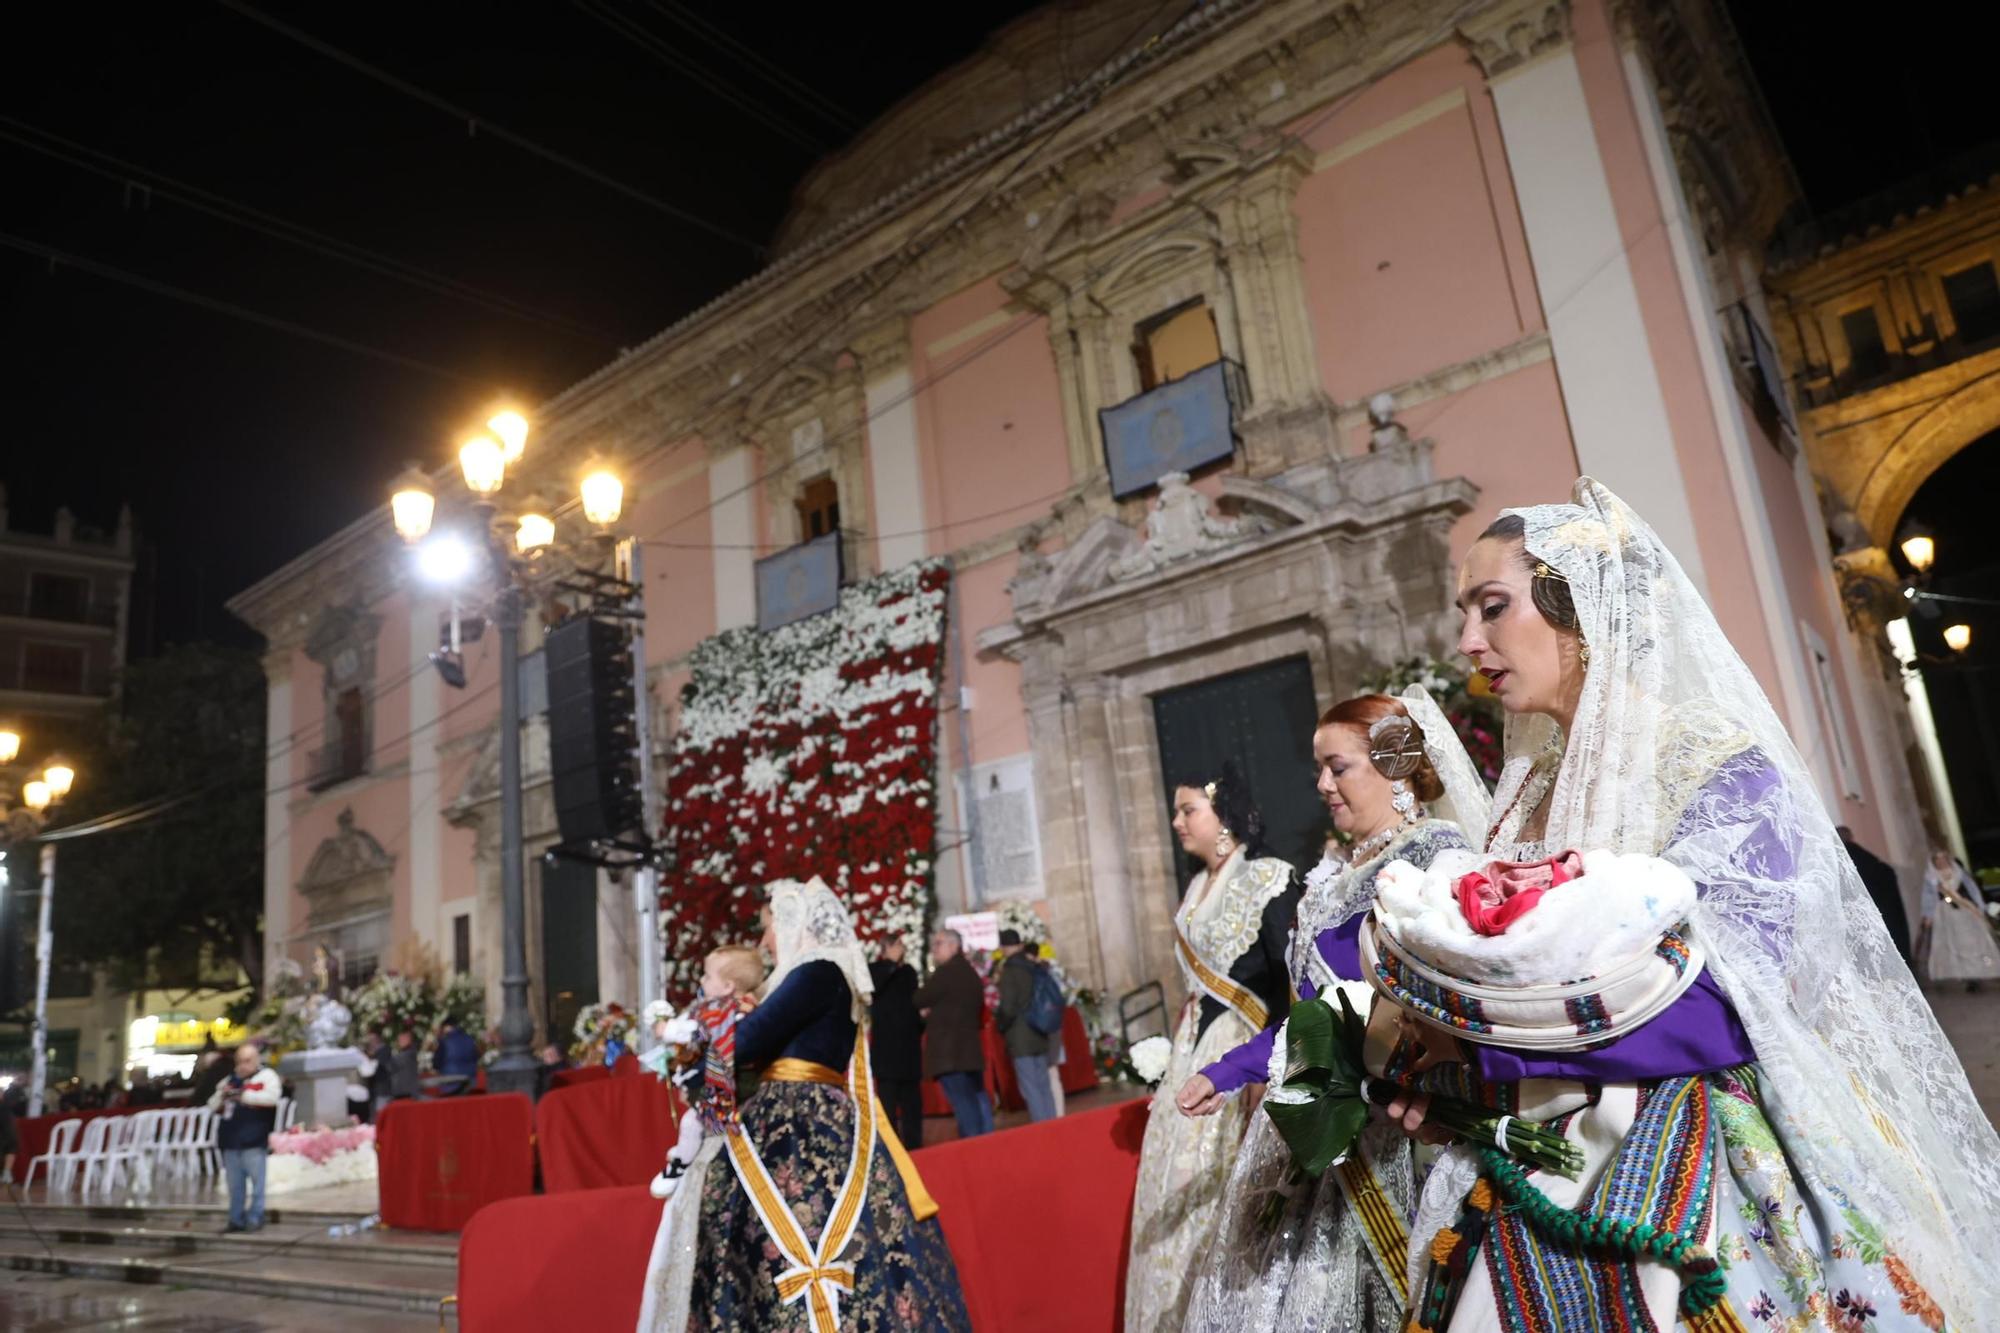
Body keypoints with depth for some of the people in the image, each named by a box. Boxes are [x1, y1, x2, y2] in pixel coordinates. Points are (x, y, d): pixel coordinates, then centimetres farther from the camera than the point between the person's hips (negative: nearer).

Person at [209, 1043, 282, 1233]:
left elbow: (272, 1096, -18)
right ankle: (236, 1220, 19)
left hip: (254, 1141, -6)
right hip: (230, 1141, 6)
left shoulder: (267, 1076, 0)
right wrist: (221, 1096, 0)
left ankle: (255, 1219, 2)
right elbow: (213, 1107, 22)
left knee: (256, 1181, -4)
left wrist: (244, 1095, -21)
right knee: (235, 1185, 11)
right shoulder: (230, 1080, 19)